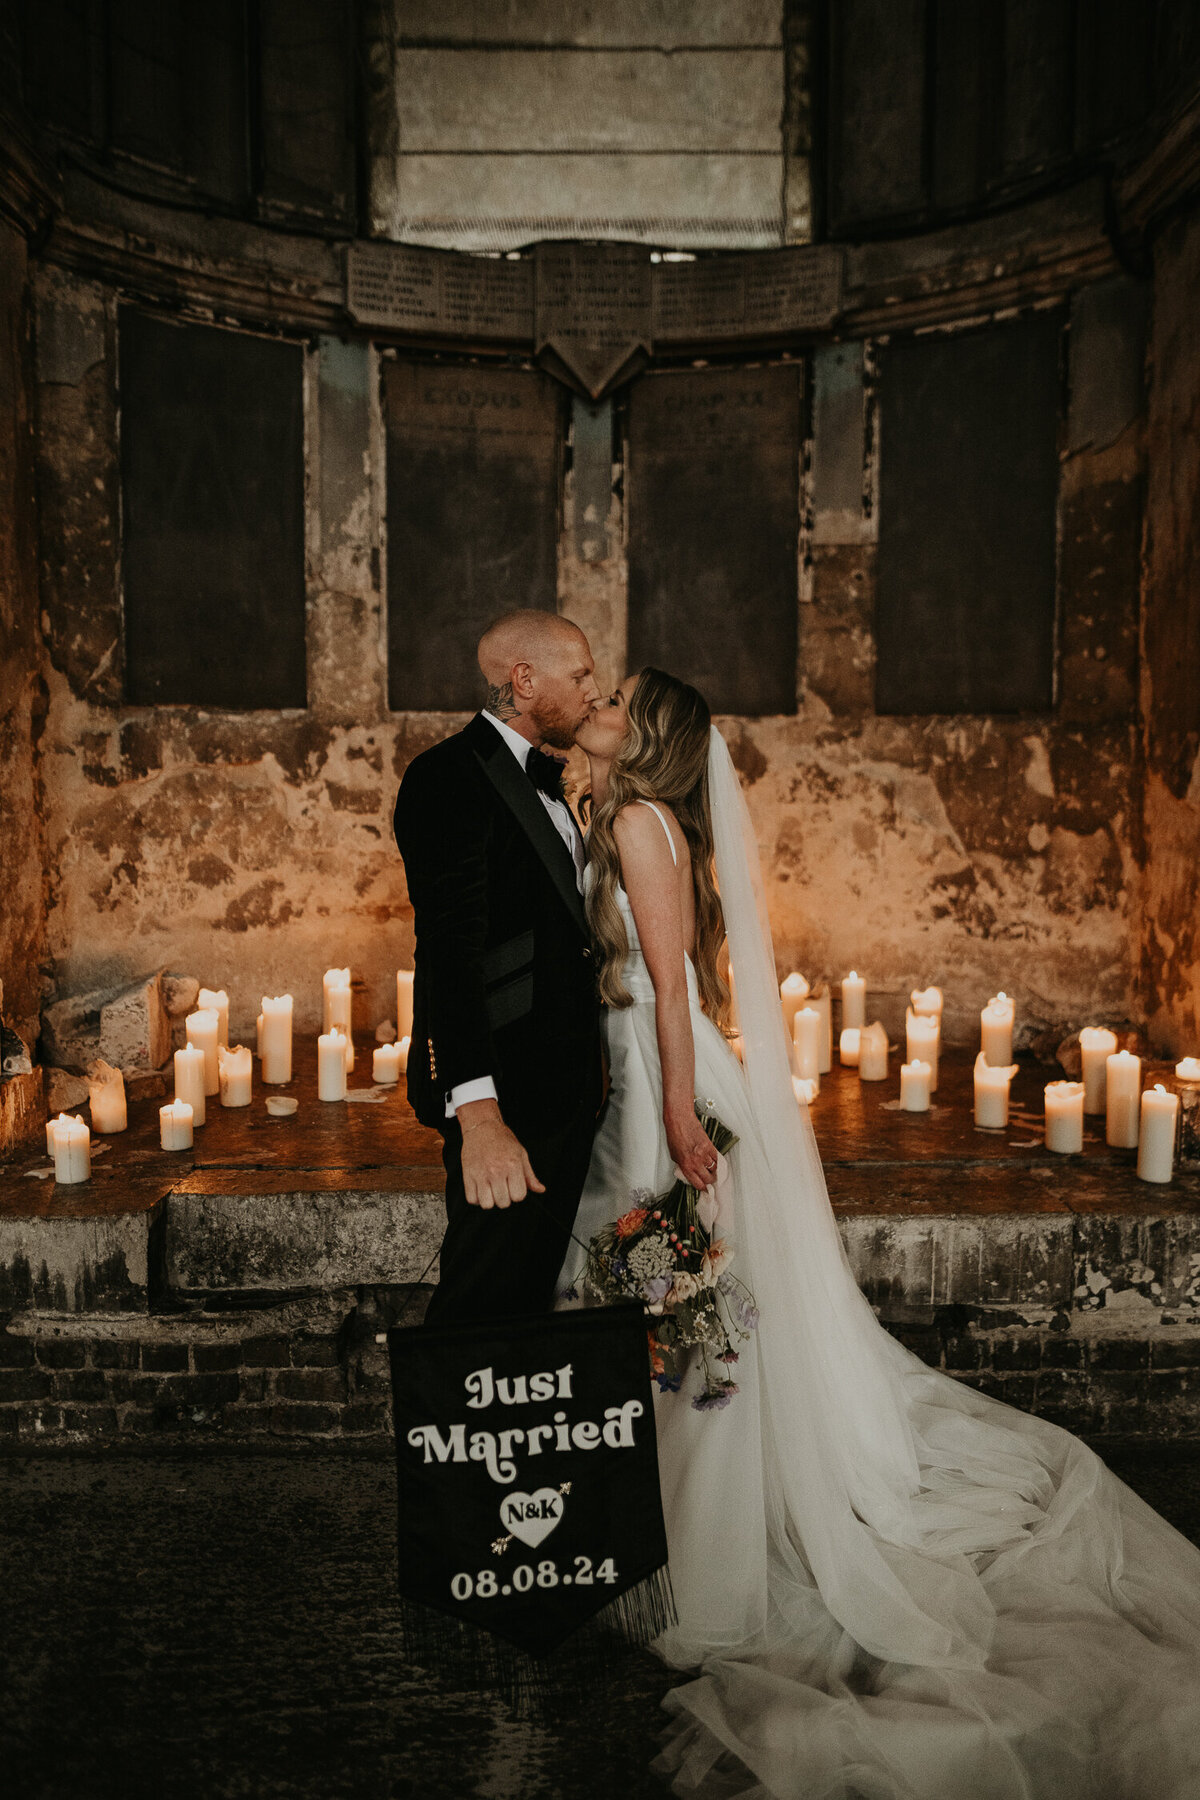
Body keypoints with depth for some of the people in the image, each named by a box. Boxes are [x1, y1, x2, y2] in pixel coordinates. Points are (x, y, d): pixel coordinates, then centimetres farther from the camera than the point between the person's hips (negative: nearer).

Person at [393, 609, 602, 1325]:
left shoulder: (543, 775, 16)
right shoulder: (449, 777, -15)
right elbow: (450, 948, -26)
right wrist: (477, 1111, -34)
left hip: (564, 1085, 9)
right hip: (503, 1089, -9)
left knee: (536, 1293, 17)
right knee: (482, 1302, 0)